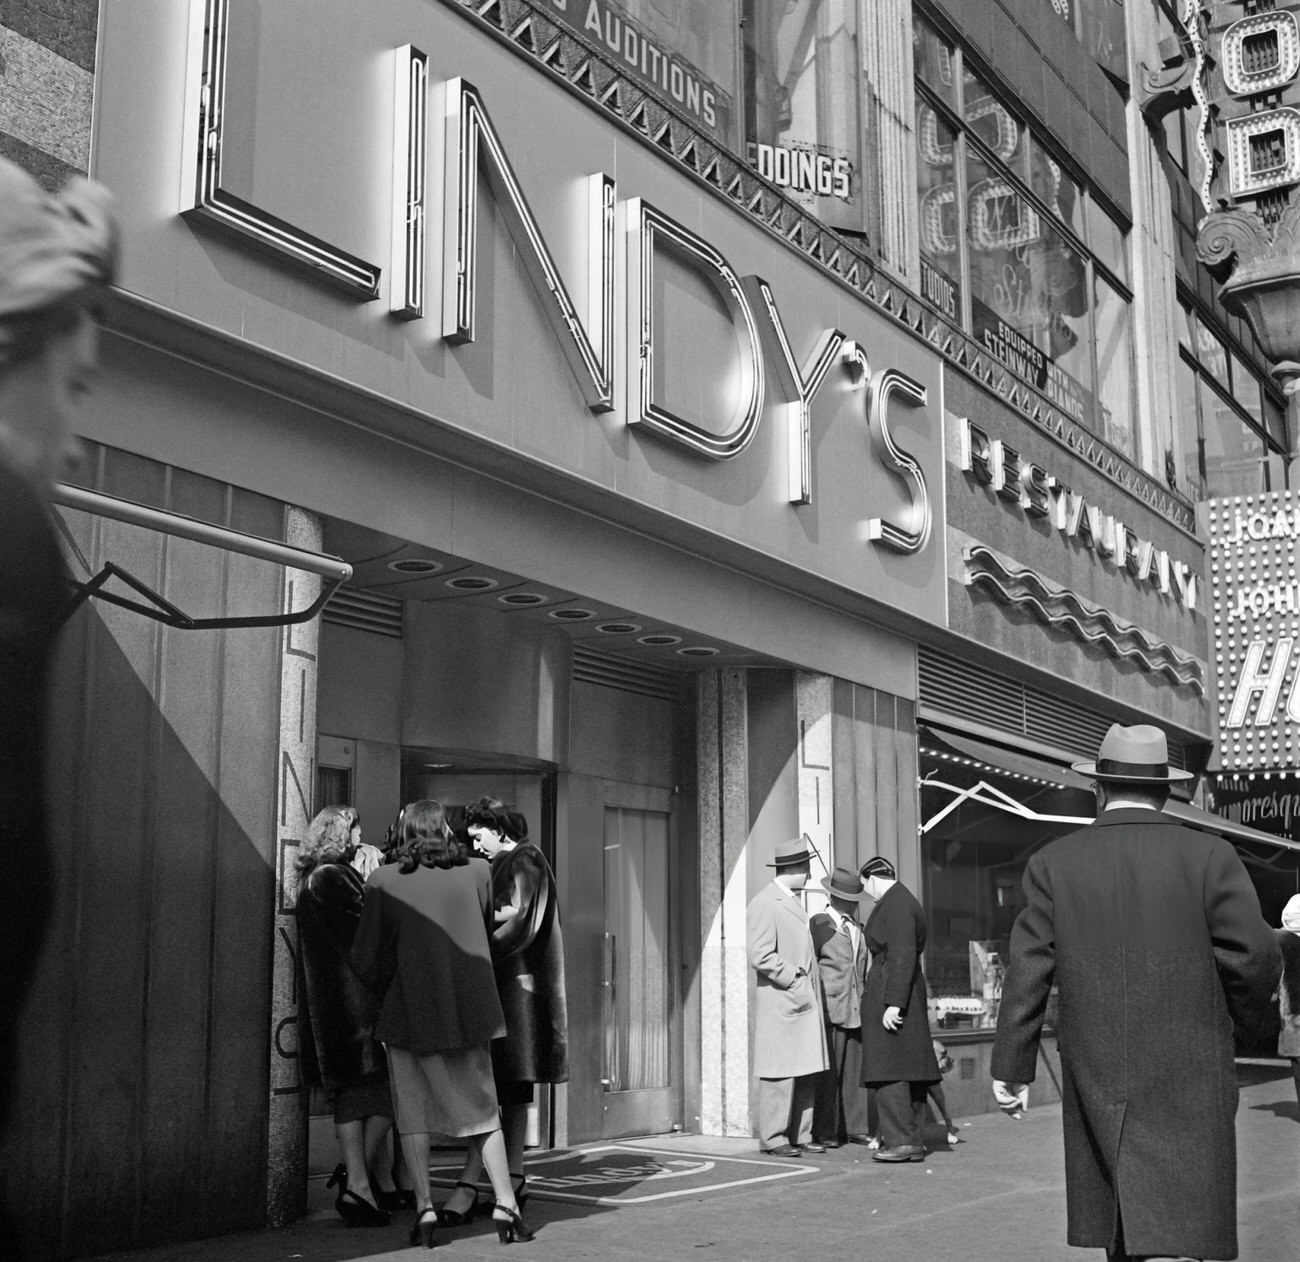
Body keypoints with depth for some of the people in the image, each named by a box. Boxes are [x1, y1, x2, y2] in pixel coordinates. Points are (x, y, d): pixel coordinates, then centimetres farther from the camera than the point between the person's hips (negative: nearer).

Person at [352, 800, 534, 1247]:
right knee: (481, 1107, 12)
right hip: (470, 1009, 2)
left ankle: (424, 1207, 3)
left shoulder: (385, 880, -4)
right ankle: (505, 1202, 3)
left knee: (412, 1111, 10)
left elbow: (366, 958, -2)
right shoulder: (478, 871, 2)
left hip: (409, 1010, -2)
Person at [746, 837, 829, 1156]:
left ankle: (800, 1135, 15)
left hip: (805, 1001, 9)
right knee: (781, 1072, -6)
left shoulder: (793, 902, 19)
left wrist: (811, 984, 15)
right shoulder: (765, 904, -11)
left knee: (808, 1072, 9)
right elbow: (760, 956, -17)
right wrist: (793, 980, -15)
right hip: (781, 1001, -9)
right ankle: (773, 1138, 1)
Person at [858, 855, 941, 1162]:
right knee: (909, 1070, 8)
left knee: (888, 1070, -9)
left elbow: (902, 956, -20)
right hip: (906, 996, 10)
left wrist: (893, 1003, -23)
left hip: (890, 994, -10)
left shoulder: (895, 904, -12)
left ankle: (900, 1140, -11)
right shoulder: (906, 902, 18)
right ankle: (915, 1142, 10)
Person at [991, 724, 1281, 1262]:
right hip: (1188, 1082, -2)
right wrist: (1245, 1012, 15)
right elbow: (1254, 958, -7)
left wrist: (1012, 1066, 6)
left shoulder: (1053, 862, 1)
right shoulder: (1212, 857, -4)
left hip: (1094, 1078, 3)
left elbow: (1028, 970, 0)